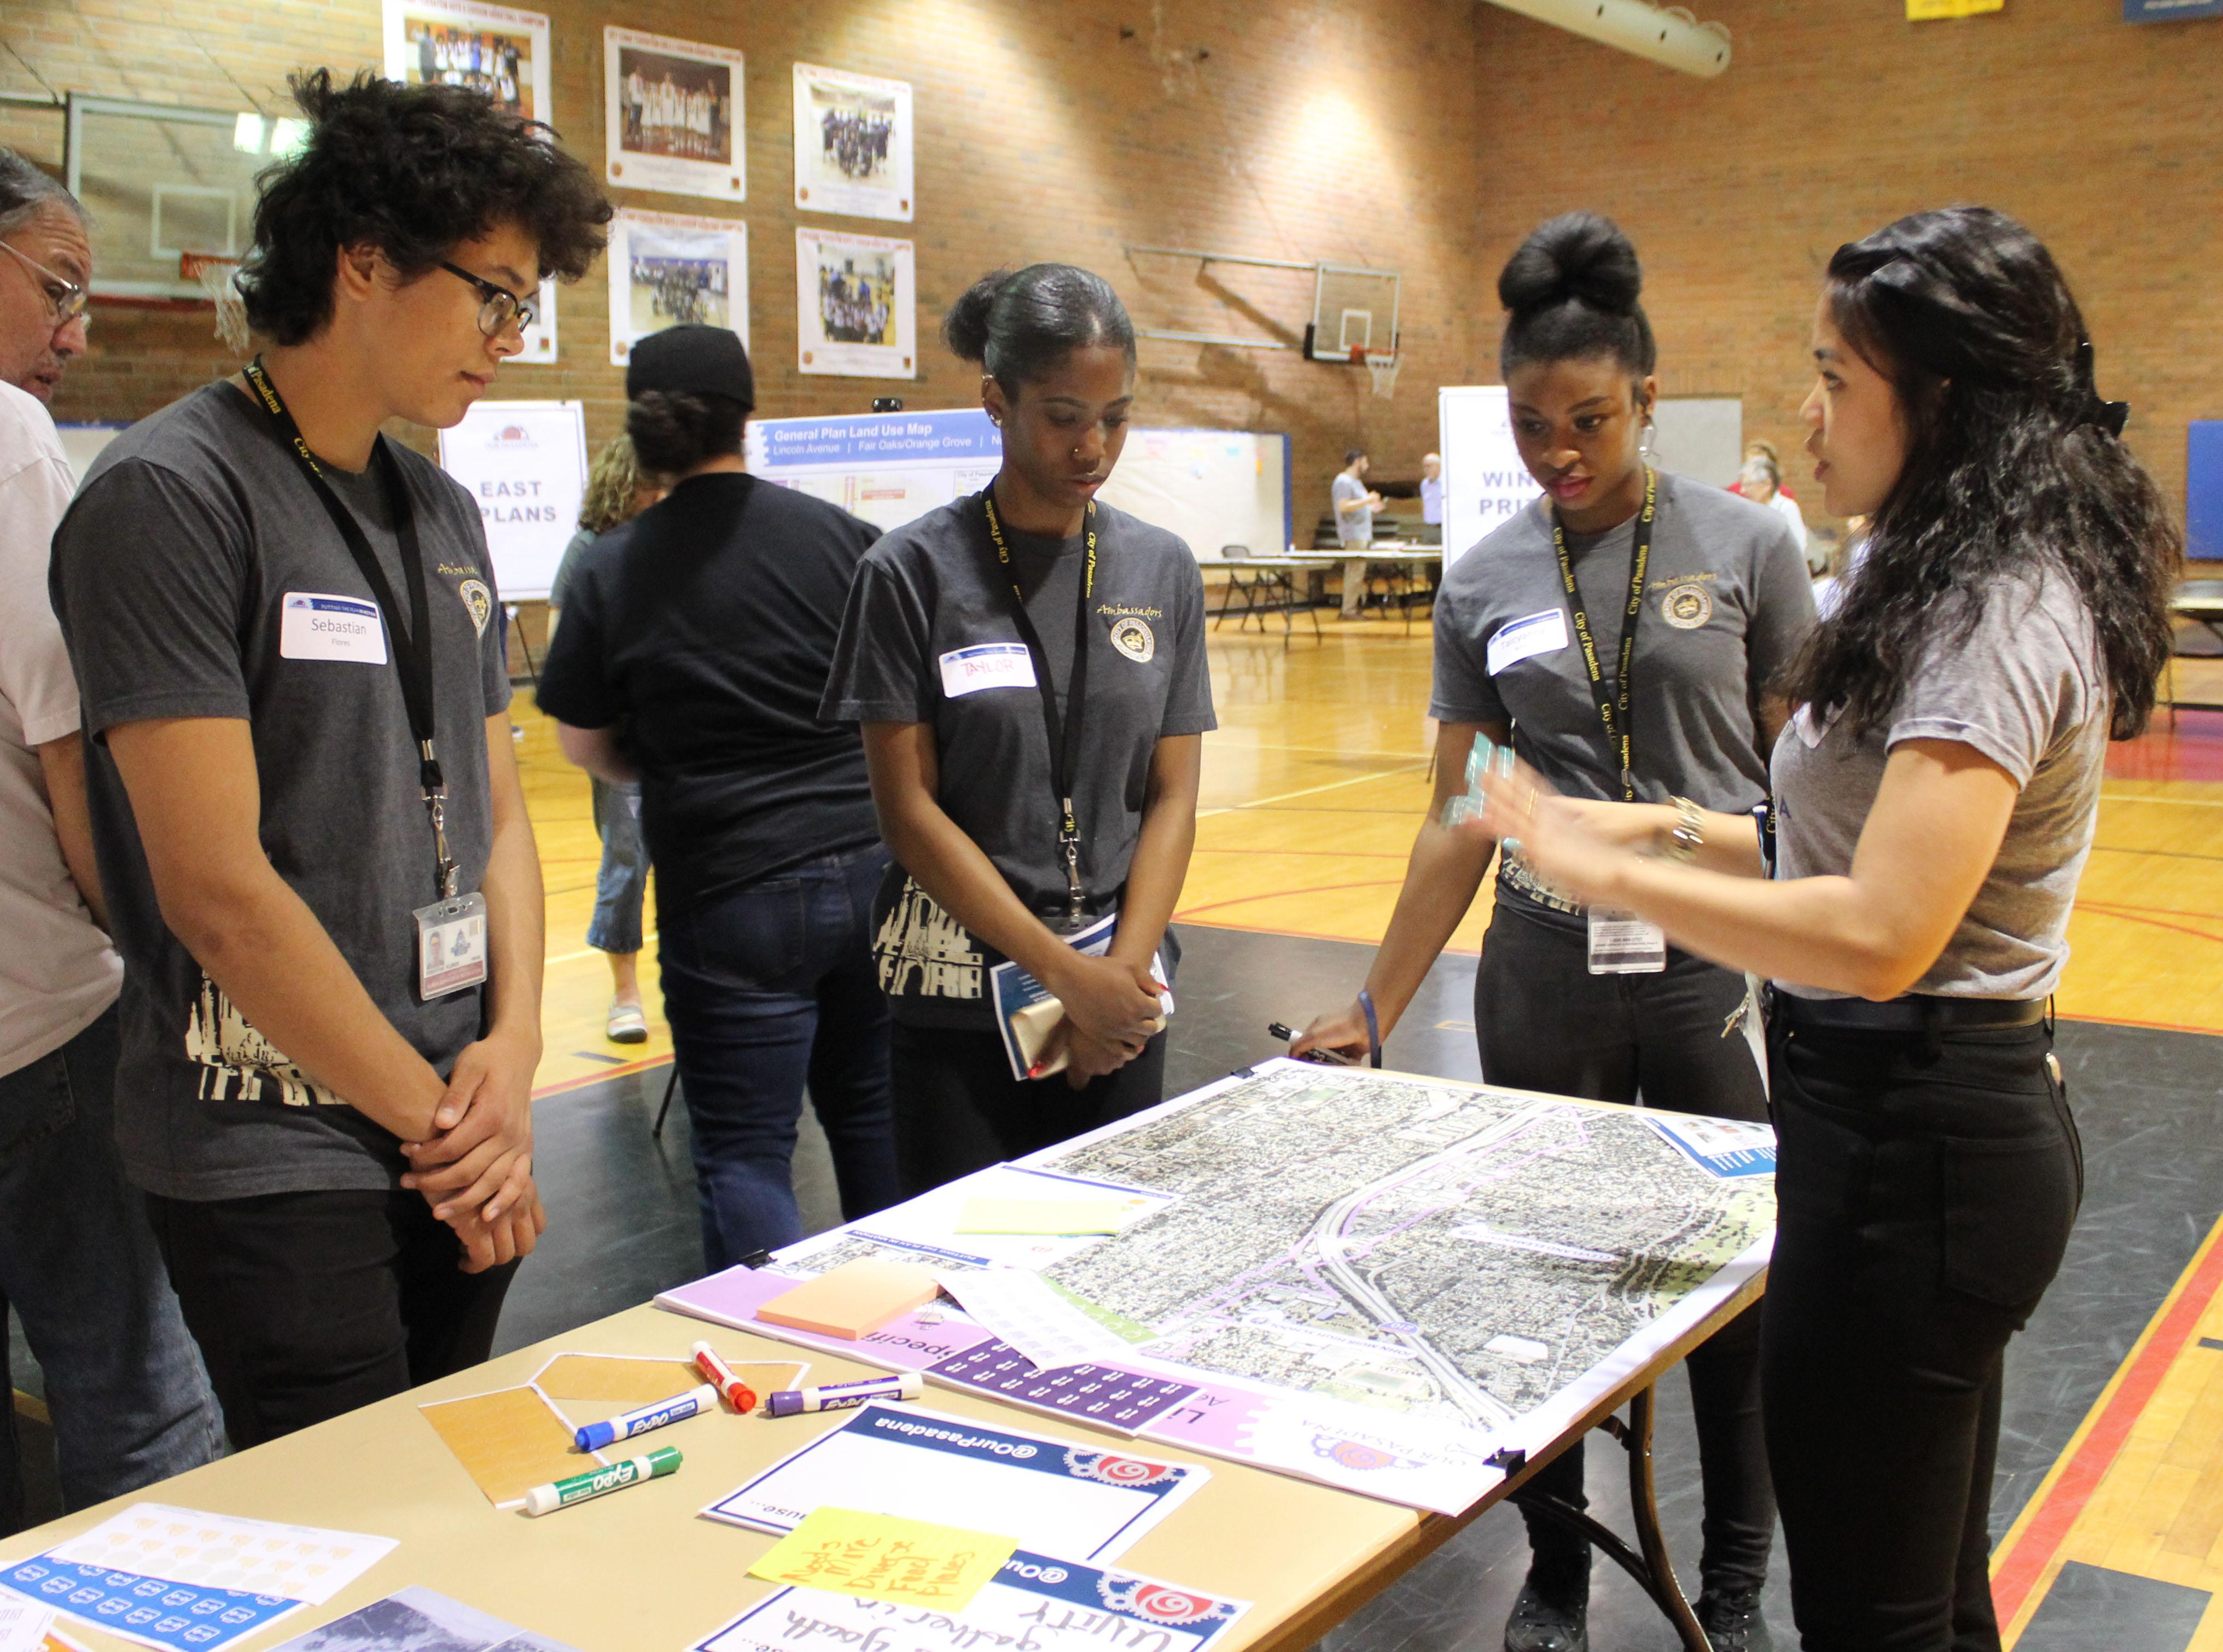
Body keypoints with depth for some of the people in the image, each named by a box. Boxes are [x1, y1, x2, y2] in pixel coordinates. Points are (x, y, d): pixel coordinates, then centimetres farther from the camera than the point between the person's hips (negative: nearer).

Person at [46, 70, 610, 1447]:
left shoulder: (443, 511, 12)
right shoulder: (170, 495, -13)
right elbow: (218, 884, -17)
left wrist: (513, 1048, -3)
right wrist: (436, 1118, -10)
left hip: (457, 1133, 7)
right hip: (274, 1156, -7)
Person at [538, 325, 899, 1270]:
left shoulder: (612, 572, -4)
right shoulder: (838, 535, -1)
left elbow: (586, 746, 5)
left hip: (732, 894, -3)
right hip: (871, 869, 3)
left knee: (744, 1154, 6)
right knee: (873, 1120, 18)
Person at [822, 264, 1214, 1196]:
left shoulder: (1162, 570, 5)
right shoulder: (915, 571, -6)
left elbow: (1173, 796, 4)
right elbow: (910, 810, -8)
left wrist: (1125, 972, -9)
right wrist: (1068, 974, -12)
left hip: (1122, 998, 3)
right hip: (957, 996, -3)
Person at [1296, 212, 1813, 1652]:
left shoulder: (1744, 548, -4)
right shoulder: (1485, 587, 3)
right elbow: (1461, 818, 6)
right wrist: (1375, 1012, 6)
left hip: (1720, 967, -2)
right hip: (1545, 975, 2)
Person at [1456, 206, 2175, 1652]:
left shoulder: (1995, 616, -21)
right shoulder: (1979, 586, 11)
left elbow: (1879, 935, -30)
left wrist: (1606, 870, -22)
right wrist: (1671, 830, 8)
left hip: (1913, 1137, -10)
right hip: (1958, 1114, 10)